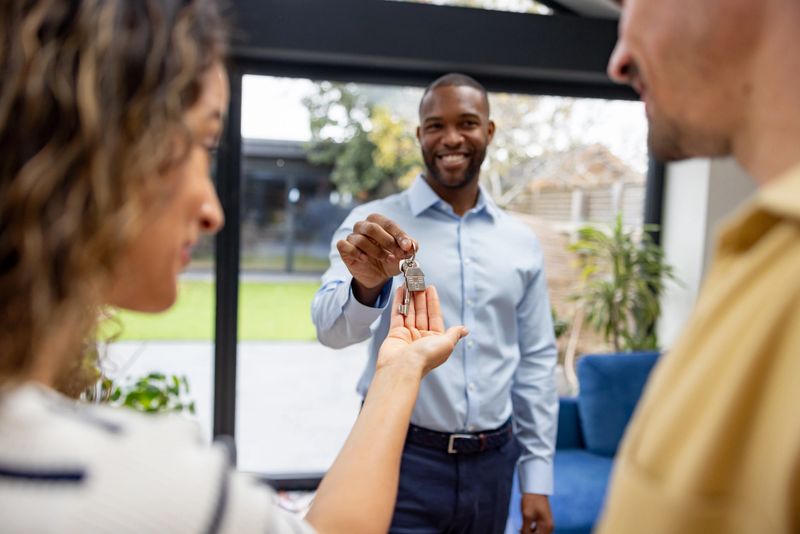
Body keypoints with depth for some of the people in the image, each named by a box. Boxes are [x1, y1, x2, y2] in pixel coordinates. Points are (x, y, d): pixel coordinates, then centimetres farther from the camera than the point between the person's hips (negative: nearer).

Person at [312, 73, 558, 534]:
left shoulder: (521, 242, 4)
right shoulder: (373, 224, -6)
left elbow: (537, 359, 7)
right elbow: (333, 330, -20)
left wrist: (538, 477, 5)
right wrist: (365, 284, -41)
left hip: (493, 463, 4)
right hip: (402, 460, -3)